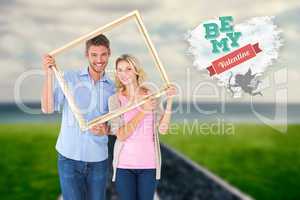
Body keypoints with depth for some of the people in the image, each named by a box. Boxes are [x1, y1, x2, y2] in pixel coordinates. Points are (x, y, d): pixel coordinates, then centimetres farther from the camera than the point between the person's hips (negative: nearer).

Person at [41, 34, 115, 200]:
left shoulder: (113, 88, 5)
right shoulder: (70, 78, -2)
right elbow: (48, 108, -12)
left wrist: (105, 129, -13)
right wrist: (48, 75, -20)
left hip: (98, 160, 3)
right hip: (70, 157, -2)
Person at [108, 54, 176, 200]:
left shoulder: (151, 96, 1)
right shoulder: (115, 99, -4)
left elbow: (162, 129, -8)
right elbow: (121, 135, -13)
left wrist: (169, 101, -13)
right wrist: (143, 111, -19)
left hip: (148, 164, 1)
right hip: (124, 165, -1)